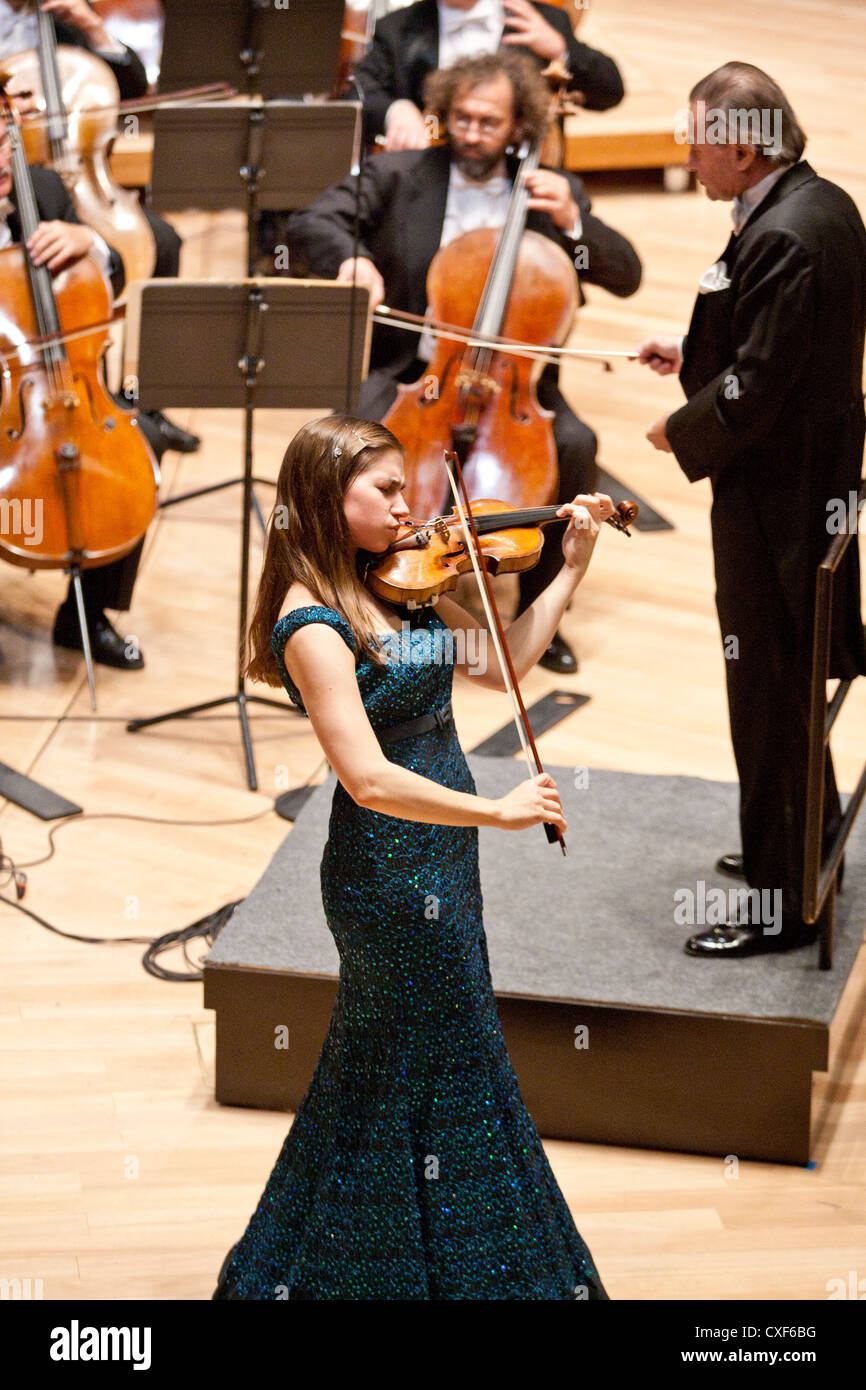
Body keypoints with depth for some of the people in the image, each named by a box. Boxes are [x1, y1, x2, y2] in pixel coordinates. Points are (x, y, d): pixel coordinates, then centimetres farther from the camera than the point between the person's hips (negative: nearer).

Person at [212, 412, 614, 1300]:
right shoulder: (313, 626, -22)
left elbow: (501, 662, 12)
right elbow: (370, 779, -29)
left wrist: (571, 568, 6)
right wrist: (499, 811, -27)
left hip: (439, 855, 9)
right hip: (392, 870, -9)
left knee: (380, 1068, 22)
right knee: (447, 1070, 4)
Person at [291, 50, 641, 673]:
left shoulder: (555, 192, 7)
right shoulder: (398, 174, 4)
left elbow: (627, 276, 5)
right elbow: (312, 222, -8)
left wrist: (572, 222, -12)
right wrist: (351, 257, -30)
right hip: (410, 371, -1)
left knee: (575, 445, -27)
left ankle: (538, 607, -7)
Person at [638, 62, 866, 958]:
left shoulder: (781, 239, -25)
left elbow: (754, 392, -26)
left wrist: (681, 432, -9)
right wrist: (694, 356, 10)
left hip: (772, 497, -10)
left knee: (767, 699, 0)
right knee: (786, 677, 24)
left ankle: (782, 907, 9)